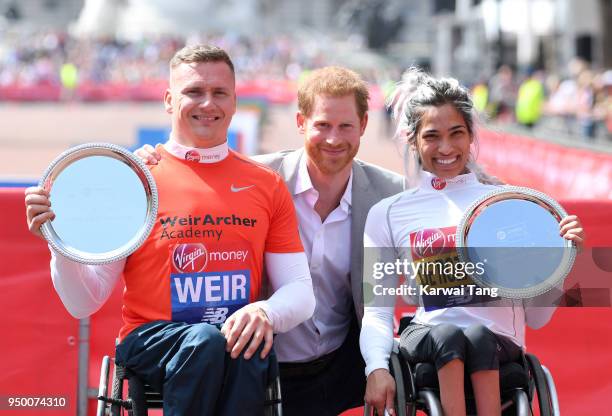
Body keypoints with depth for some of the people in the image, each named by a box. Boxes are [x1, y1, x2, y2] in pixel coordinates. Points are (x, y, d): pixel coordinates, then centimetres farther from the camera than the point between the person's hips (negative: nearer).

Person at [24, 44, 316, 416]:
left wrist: (266, 312, -14)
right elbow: (84, 303, 1)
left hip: (238, 339, 2)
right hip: (151, 341, -1)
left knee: (248, 347, -34)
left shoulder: (267, 186, 11)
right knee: (205, 340, -35)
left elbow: (301, 291, 9)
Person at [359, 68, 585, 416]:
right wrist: (377, 368, -9)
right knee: (447, 334, -36)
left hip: (499, 344, 0)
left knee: (479, 335, -37)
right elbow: (377, 312, 9)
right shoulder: (388, 214, 14)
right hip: (425, 343, 0)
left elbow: (535, 318, 13)